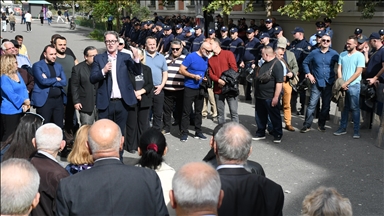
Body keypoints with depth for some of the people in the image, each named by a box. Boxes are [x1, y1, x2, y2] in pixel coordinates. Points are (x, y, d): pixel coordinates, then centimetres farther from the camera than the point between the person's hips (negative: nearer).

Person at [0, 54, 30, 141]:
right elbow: (11, 95, -18)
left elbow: (24, 89, 6)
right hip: (9, 111, -8)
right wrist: (24, 101, -12)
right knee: (9, 135, -2)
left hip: (20, 110, 8)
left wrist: (26, 103, -8)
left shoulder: (17, 74, 12)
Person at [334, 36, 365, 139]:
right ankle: (342, 128, 17)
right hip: (343, 86, 4)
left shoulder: (359, 56, -4)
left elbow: (358, 72, -9)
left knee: (354, 108, -2)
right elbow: (339, 69, 9)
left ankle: (356, 130, 4)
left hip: (354, 85, -4)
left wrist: (346, 83, -11)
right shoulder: (342, 55, 10)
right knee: (344, 108, 11)